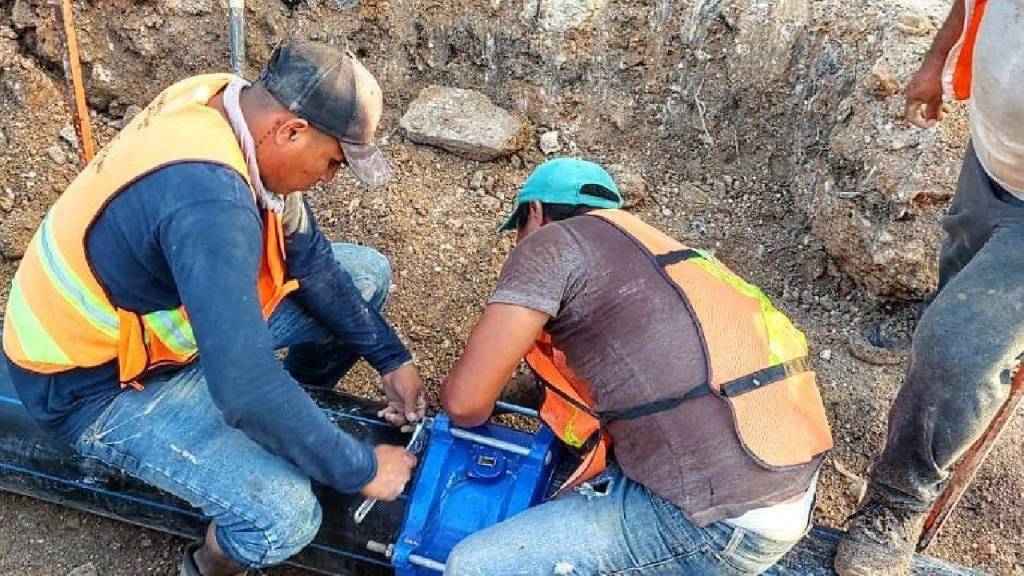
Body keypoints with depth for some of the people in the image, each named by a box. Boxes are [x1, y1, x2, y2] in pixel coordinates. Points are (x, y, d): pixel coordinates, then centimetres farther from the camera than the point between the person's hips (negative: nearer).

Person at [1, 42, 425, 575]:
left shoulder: (235, 106, -11)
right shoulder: (207, 199, -39)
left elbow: (310, 257, -1)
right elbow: (246, 388, -42)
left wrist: (390, 357, -3)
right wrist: (361, 471, -27)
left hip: (162, 306, 8)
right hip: (99, 379, -8)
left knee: (366, 273, 6)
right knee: (284, 515, -26)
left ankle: (292, 416, 25)